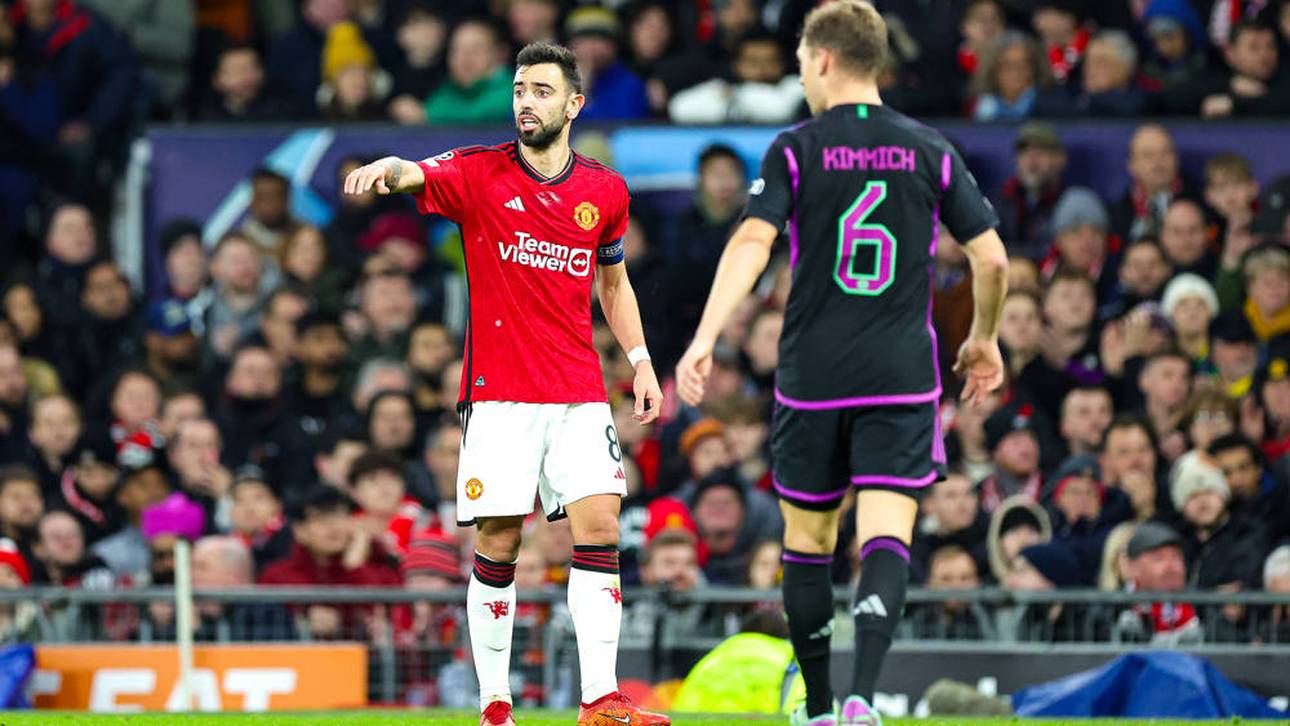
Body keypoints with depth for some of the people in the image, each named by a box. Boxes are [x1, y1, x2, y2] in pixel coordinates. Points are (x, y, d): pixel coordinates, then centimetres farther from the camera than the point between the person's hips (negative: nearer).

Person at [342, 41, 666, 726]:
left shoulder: (605, 192, 10)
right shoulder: (479, 174, -1)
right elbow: (418, 175, -22)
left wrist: (641, 362, 14)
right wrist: (387, 168, -45)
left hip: (579, 392, 3)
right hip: (499, 393, -3)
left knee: (599, 527, -9)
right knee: (498, 542, -4)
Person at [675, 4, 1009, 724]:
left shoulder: (796, 150, -1)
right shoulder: (930, 151, 5)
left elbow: (752, 243, -14)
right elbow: (992, 257, 5)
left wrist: (705, 339, -19)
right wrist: (985, 339, 22)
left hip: (813, 375, 0)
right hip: (903, 379, 1)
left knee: (808, 539, 14)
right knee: (886, 538, -7)